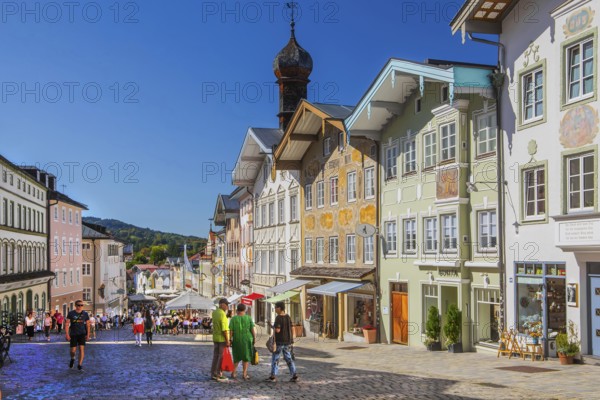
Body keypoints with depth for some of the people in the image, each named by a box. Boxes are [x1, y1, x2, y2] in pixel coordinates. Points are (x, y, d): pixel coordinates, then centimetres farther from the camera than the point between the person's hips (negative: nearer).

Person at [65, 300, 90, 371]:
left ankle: (80, 365, -4)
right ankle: (72, 358, 35)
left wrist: (88, 334, 4)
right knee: (73, 350, 1)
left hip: (82, 334, 1)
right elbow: (67, 324, -3)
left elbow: (87, 325, 9)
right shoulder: (71, 313, -3)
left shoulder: (85, 314, 2)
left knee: (81, 349, -11)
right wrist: (67, 334, -10)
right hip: (73, 334, -1)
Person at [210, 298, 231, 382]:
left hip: (215, 338, 8)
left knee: (215, 356, 13)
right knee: (222, 357, -1)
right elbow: (224, 329, -21)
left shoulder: (214, 313, 6)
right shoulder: (222, 314, -19)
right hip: (222, 339, -8)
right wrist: (227, 340, -17)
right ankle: (219, 375, 1)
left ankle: (213, 374, 17)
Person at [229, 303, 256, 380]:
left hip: (236, 340, 1)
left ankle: (233, 373, 14)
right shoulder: (248, 318, -4)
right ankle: (244, 375, 8)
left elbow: (230, 331, -9)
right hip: (247, 340, -1)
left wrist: (230, 340, 1)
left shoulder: (233, 319, -5)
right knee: (246, 357, 11)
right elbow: (253, 330, -8)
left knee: (237, 357, 18)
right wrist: (254, 338, 4)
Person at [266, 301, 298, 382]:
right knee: (288, 358, 10)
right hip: (287, 341, 7)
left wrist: (273, 327, -2)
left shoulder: (278, 318, -16)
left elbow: (277, 330, -22)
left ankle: (273, 376, 7)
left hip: (279, 341, -7)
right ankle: (294, 376, 6)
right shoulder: (288, 317, 6)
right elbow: (290, 329, 8)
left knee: (275, 359, 4)